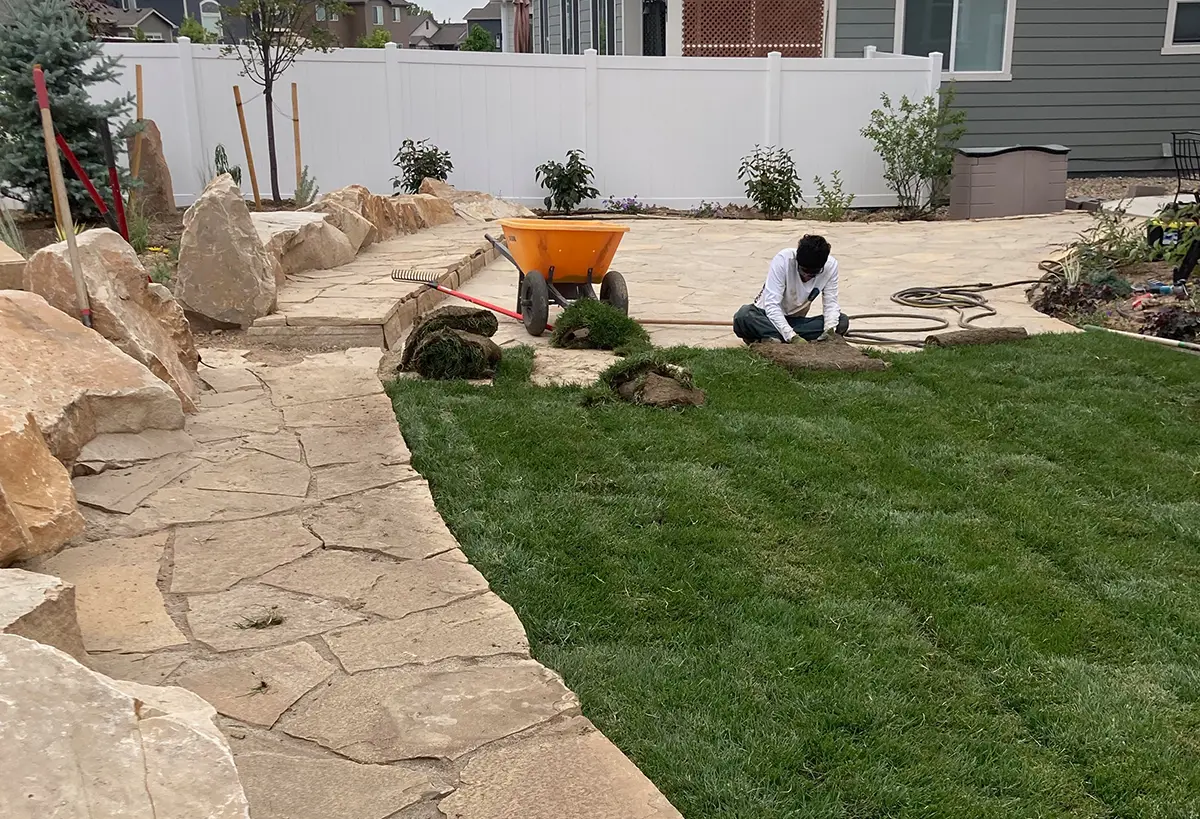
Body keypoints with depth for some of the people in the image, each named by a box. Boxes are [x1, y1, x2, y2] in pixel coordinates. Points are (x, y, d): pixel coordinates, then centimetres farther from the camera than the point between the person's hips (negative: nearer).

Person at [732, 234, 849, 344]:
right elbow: (771, 305, -27)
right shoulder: (783, 260, -24)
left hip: (796, 321, 4)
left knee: (842, 322, -22)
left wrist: (830, 330, -31)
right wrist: (792, 337, -39)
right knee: (744, 316, -36)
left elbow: (831, 303, -10)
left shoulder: (831, 265, -14)